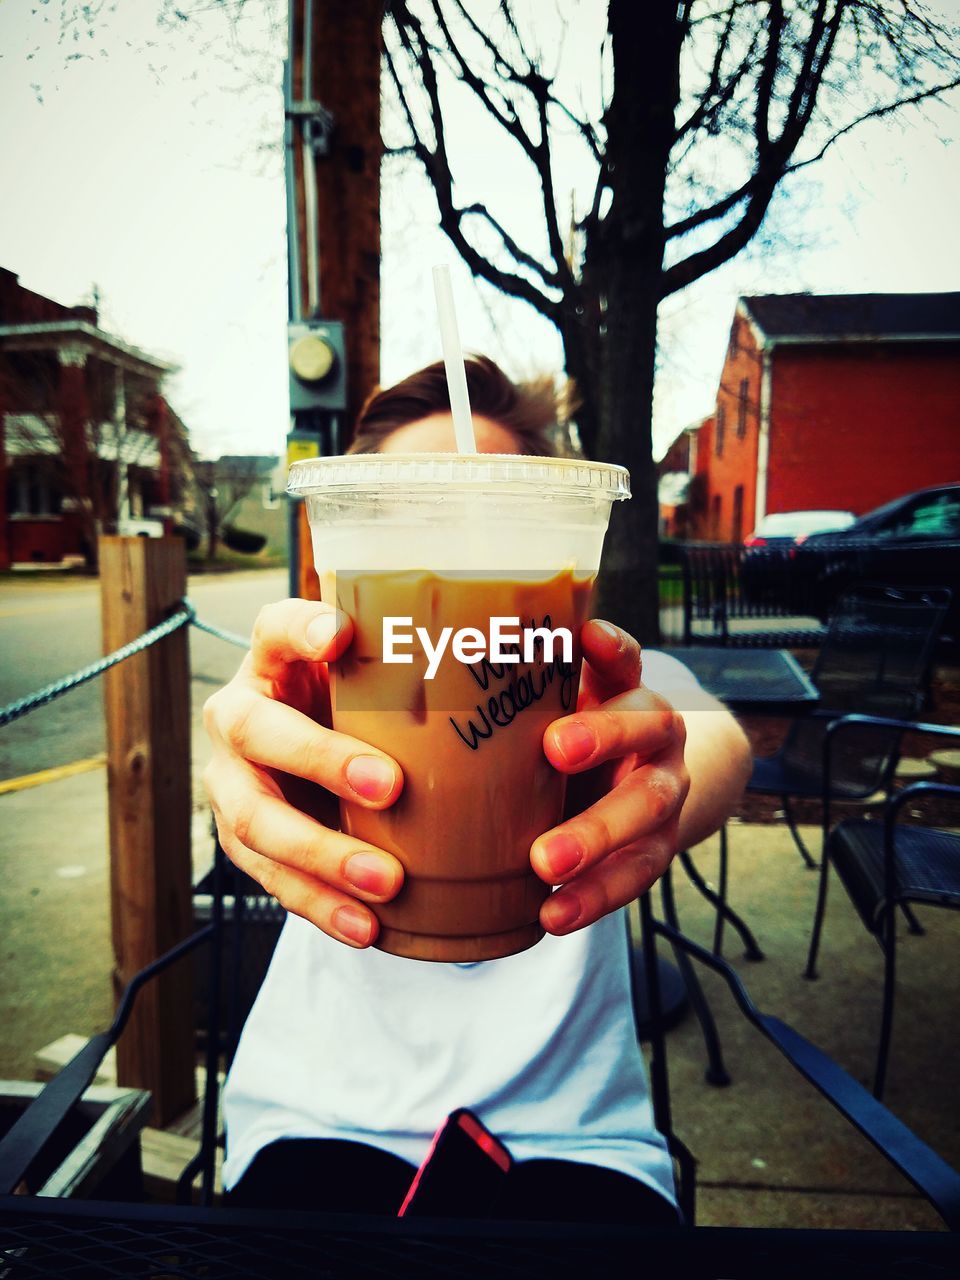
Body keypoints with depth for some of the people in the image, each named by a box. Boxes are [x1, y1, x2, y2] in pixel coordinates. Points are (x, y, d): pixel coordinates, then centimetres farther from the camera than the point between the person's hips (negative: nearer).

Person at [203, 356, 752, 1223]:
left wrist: (654, 776, -40)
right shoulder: (317, 680, 3)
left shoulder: (625, 685, 3)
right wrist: (259, 744, -41)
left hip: (572, 1128, 1)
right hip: (325, 1116, 0)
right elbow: (255, 726, -19)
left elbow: (719, 740, -18)